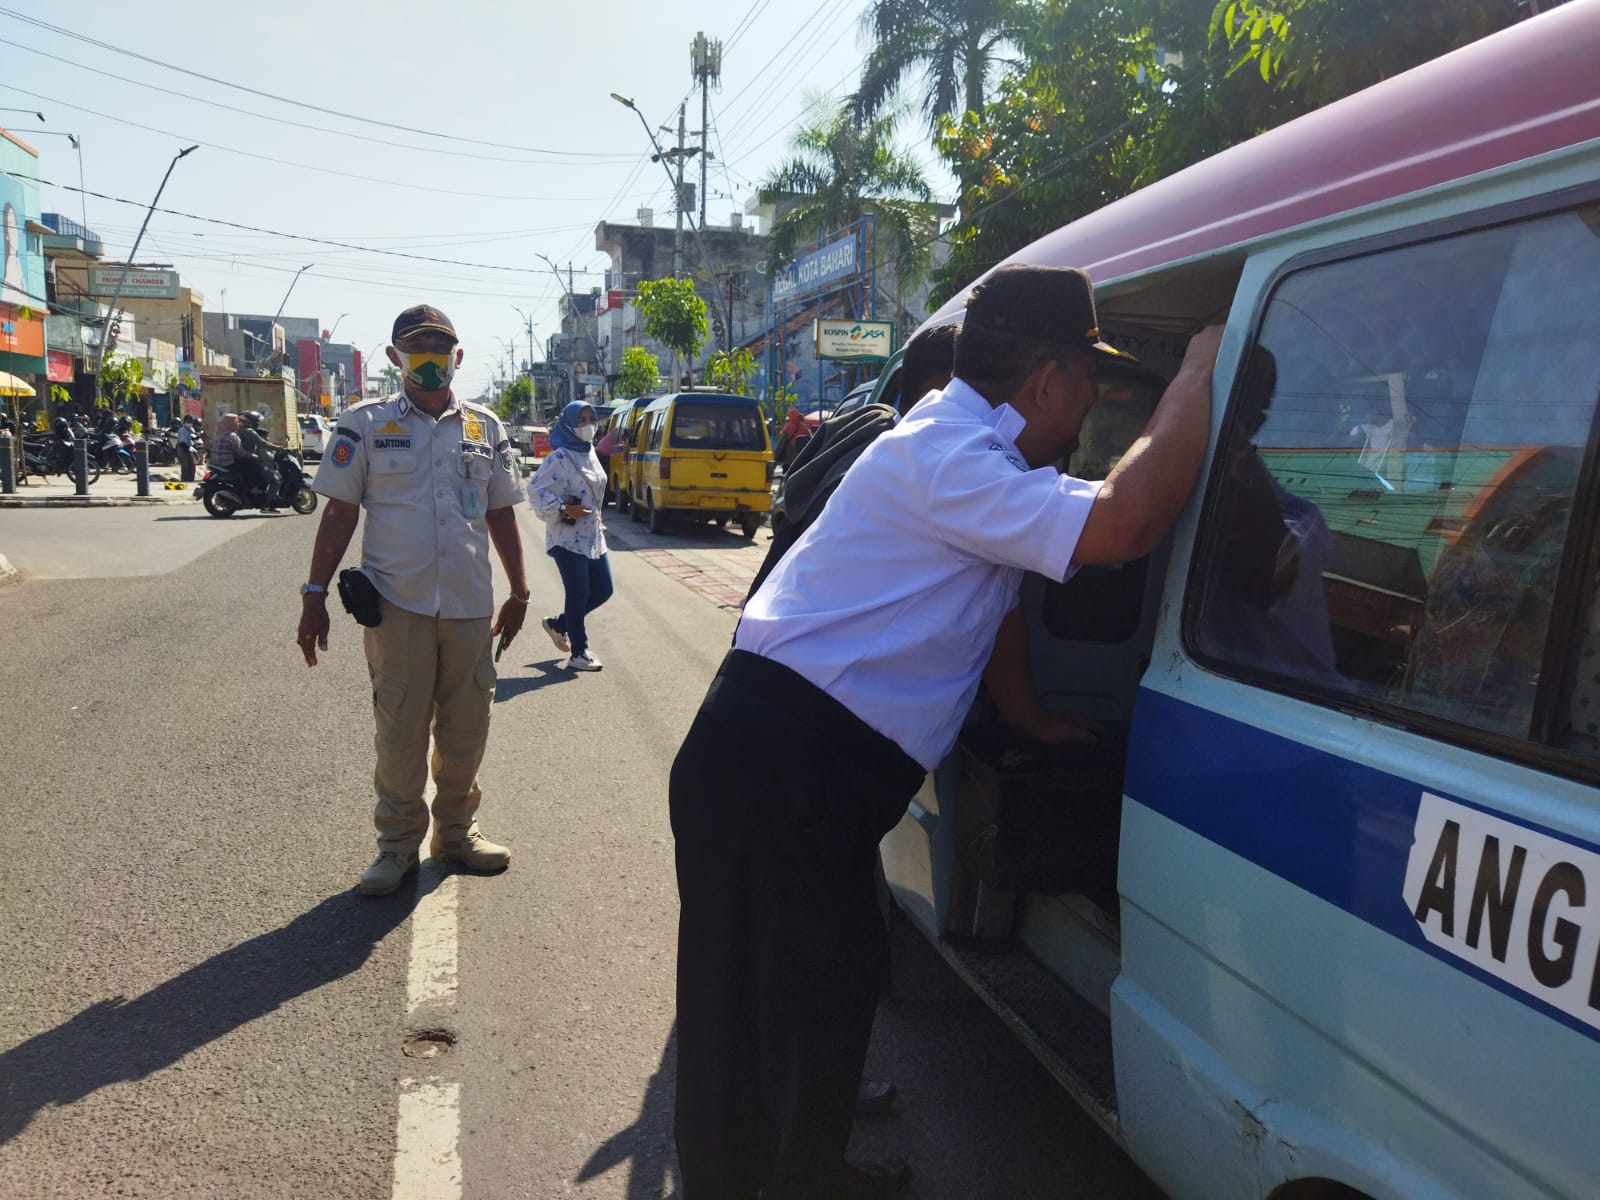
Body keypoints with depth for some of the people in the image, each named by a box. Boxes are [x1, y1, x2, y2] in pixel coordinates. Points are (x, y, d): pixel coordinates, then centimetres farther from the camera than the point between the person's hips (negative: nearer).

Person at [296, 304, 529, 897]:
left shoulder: (486, 427, 10)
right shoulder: (366, 424, 1)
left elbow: (501, 515, 15)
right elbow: (339, 515, 2)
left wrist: (519, 591, 14)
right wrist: (315, 594, -3)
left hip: (470, 604, 3)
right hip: (398, 604, -3)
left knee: (466, 725, 10)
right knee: (400, 728, 3)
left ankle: (455, 830, 27)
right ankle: (398, 843, 18)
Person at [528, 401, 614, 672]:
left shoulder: (590, 452, 11)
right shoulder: (560, 457, -14)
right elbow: (536, 489, -19)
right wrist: (563, 510, -26)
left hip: (592, 536, 8)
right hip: (569, 538, -8)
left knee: (603, 590, 10)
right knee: (579, 594, -4)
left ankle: (558, 624, 30)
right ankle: (579, 653, 8)